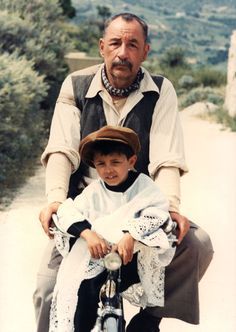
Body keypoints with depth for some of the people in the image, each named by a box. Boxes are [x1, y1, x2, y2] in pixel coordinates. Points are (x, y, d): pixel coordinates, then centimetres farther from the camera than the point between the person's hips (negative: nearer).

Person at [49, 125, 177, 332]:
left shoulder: (144, 186, -2)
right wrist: (88, 233, -27)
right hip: (100, 257, 3)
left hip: (136, 258, -3)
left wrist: (131, 235, -36)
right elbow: (67, 212, -7)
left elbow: (158, 213, -19)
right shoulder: (93, 191, 5)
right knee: (85, 288, -24)